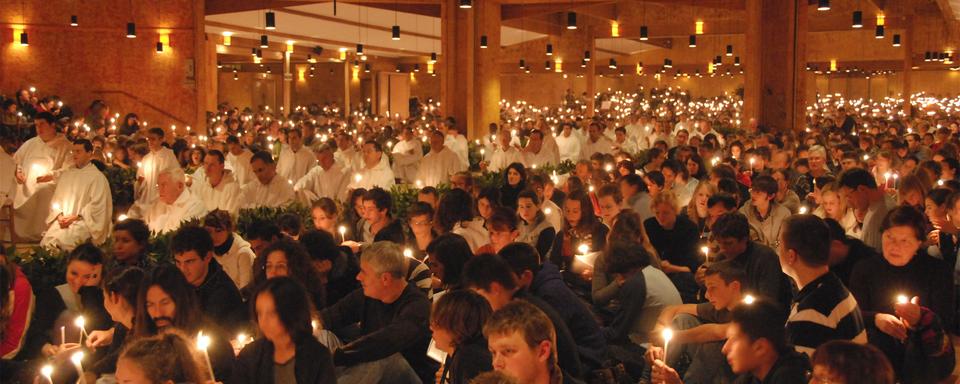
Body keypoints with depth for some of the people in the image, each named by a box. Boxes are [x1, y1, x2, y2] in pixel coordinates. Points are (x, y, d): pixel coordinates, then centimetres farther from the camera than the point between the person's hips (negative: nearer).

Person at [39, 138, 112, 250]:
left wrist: (75, 217, -12)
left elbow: (97, 205, -8)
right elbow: (57, 198, 17)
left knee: (63, 240, -31)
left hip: (83, 221, -5)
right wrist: (59, 216, -2)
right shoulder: (66, 174, 18)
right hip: (63, 220, 5)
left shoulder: (97, 177, -2)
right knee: (47, 240, -22)